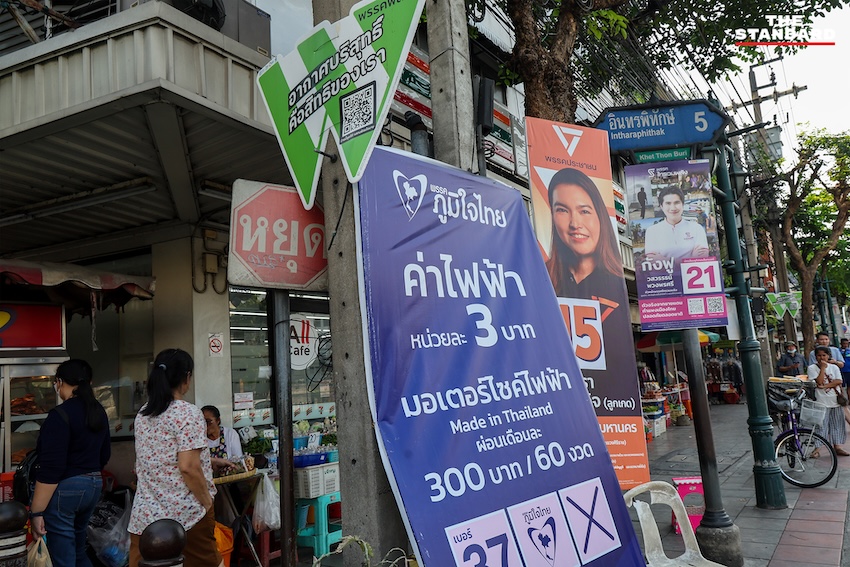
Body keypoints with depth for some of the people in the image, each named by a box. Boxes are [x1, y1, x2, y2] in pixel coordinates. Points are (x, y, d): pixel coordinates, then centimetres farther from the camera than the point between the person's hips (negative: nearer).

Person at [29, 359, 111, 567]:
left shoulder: (60, 415, -17)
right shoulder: (99, 412, 8)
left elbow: (51, 468, -20)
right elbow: (104, 455, 16)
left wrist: (36, 512, -15)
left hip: (64, 489, -8)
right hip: (93, 486, 8)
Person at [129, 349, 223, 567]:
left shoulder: (142, 414, 10)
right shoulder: (188, 413, -14)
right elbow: (188, 467, -20)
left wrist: (211, 460, 30)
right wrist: (207, 503, -7)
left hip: (145, 514, 6)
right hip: (185, 513, -6)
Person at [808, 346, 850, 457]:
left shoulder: (834, 367, 6)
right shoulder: (812, 368, -5)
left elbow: (839, 381, -6)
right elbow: (819, 381, -17)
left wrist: (825, 386, -17)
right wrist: (823, 367, -14)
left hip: (835, 401, 4)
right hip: (822, 402, -4)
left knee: (837, 424, 11)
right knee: (821, 425, -5)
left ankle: (837, 447, 21)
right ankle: (816, 449, -1)